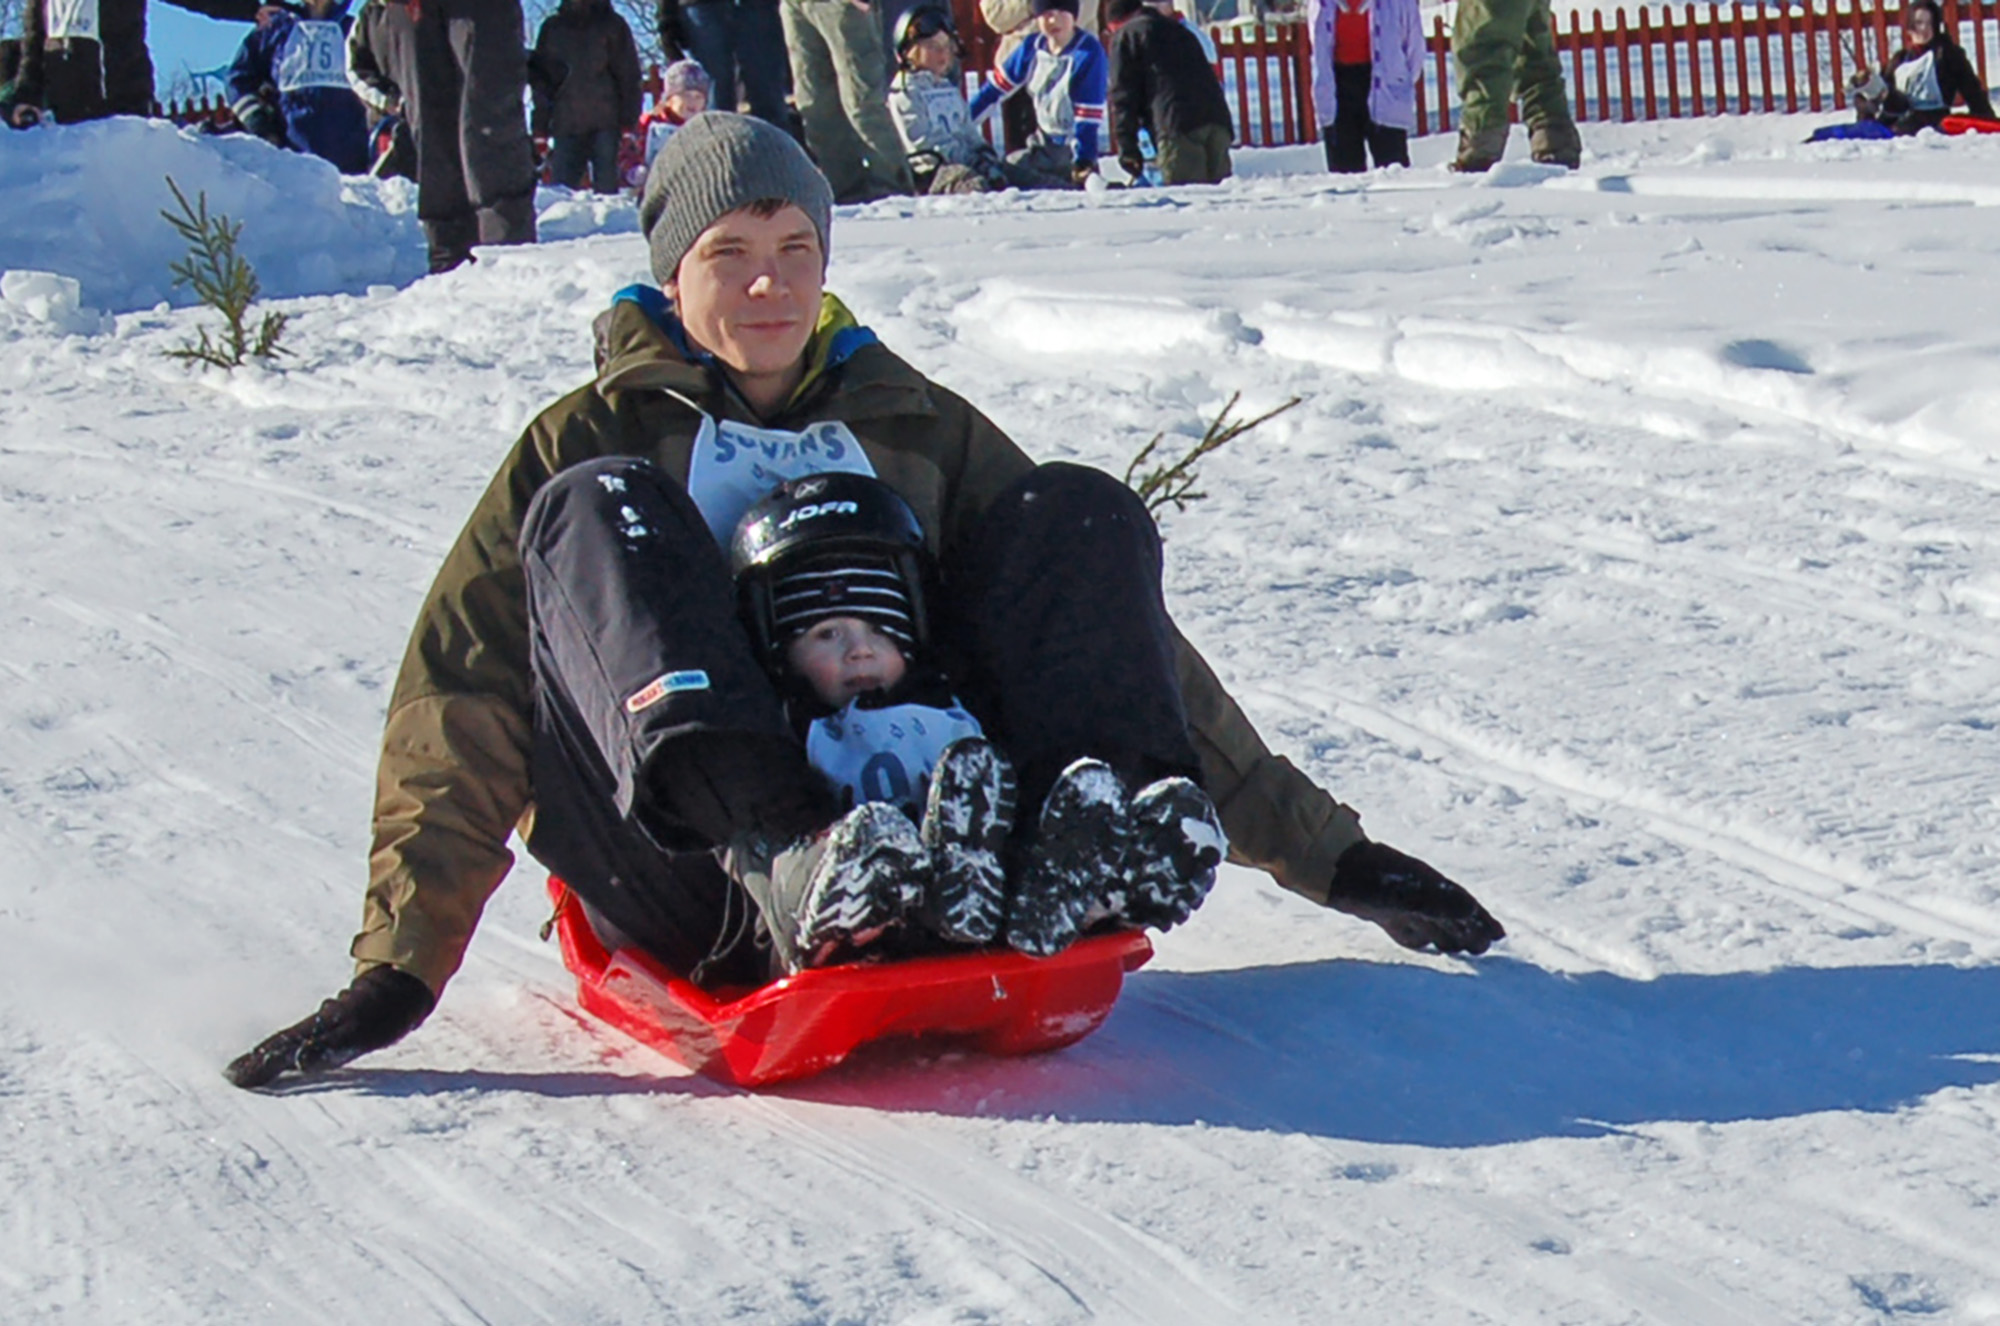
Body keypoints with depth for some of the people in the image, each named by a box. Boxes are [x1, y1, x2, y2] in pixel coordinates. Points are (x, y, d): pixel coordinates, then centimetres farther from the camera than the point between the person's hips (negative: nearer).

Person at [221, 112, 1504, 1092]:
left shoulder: (920, 427, 22)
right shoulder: (595, 438, 15)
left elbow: (1110, 623, 23)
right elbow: (464, 703, 5)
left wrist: (1318, 849, 17)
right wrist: (401, 965, -9)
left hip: (936, 826, 2)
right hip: (709, 899, -2)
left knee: (1075, 508, -5)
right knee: (597, 513, -19)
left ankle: (1097, 827, -34)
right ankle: (780, 857, -46)